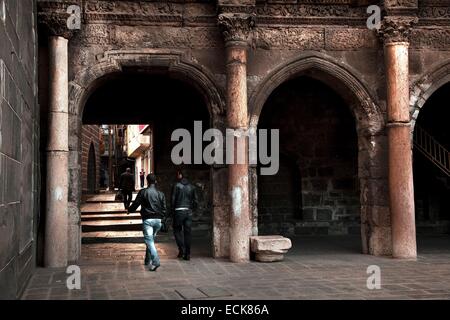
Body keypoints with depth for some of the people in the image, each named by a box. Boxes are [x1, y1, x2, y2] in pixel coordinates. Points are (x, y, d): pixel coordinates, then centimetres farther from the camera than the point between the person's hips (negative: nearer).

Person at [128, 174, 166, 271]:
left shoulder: (143, 192, -4)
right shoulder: (160, 194, 7)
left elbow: (136, 204, -1)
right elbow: (164, 208, 8)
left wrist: (129, 210, 19)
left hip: (147, 219, -5)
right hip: (158, 220, 5)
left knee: (149, 241, -8)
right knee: (151, 240, 20)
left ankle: (156, 261, -24)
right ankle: (148, 260, 29)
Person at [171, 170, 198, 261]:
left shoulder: (177, 186, -4)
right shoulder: (192, 187, 8)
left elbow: (173, 199, -7)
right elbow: (196, 201, 6)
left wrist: (173, 209, 5)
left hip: (179, 211, -4)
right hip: (189, 212, 4)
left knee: (177, 230, 11)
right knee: (187, 233, 6)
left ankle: (181, 249, -5)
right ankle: (187, 254, 6)